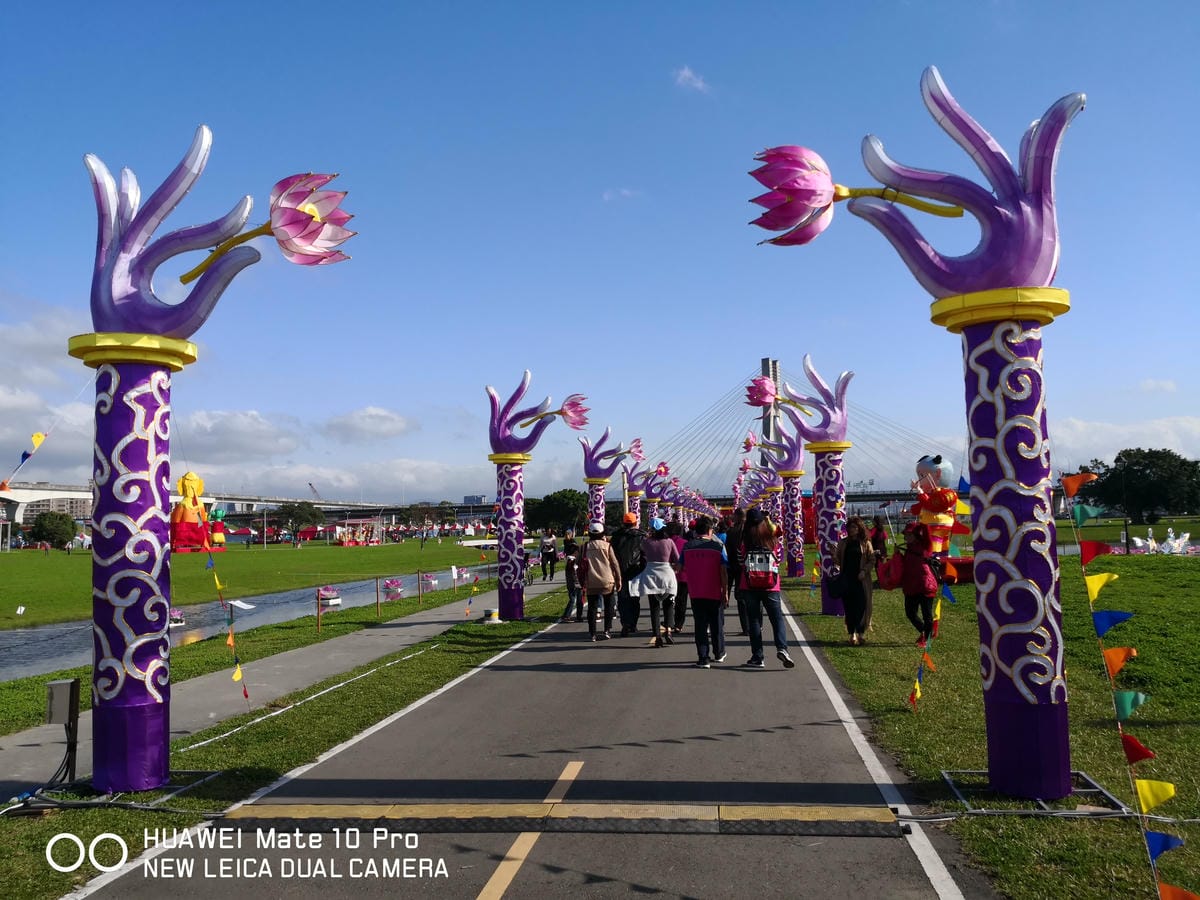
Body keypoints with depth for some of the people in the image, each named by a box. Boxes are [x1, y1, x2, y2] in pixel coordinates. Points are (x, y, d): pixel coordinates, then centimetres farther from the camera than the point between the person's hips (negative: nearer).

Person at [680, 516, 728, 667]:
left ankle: (703, 658, 2)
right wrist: (725, 592, -3)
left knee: (700, 625, 5)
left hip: (696, 593, 1)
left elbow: (680, 569, 2)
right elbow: (723, 572, -9)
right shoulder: (718, 546, -6)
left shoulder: (687, 547, -2)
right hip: (715, 593, -1)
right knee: (717, 624, 15)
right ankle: (719, 654, 30)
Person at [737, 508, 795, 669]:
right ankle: (782, 648, -18)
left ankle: (757, 657, 5)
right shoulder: (772, 537, -2)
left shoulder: (745, 539, -5)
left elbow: (740, 561, 4)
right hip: (770, 585, 1)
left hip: (750, 585, 0)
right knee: (777, 617, 4)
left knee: (754, 620, 5)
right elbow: (779, 558, 10)